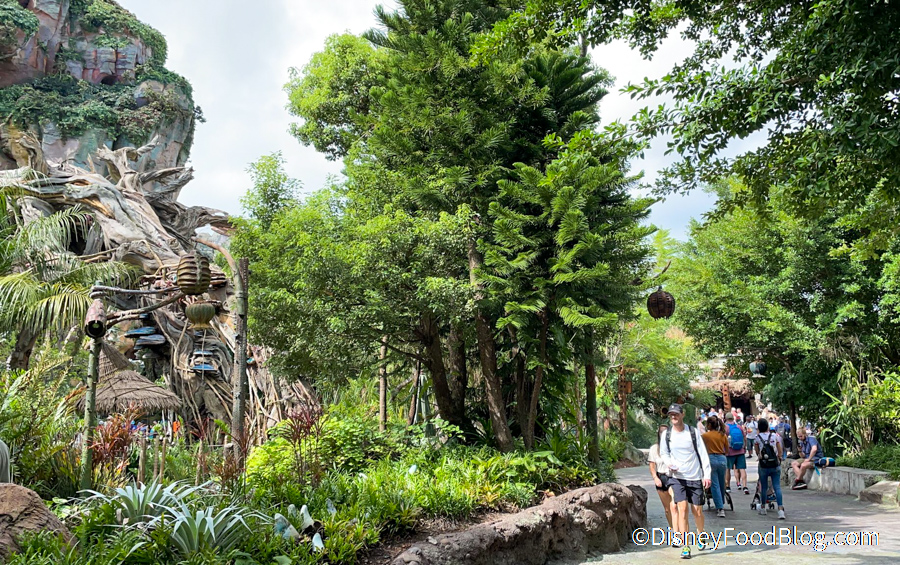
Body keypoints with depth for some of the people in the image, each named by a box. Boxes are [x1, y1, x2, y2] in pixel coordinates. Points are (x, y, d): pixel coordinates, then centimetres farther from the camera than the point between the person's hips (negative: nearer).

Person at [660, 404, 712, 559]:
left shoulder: (693, 432, -3)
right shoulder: (666, 435, 1)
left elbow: (703, 453, -2)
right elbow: (663, 453, 14)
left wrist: (706, 474, -8)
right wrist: (669, 463, -7)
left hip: (695, 477, 0)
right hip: (678, 477, 0)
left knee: (697, 511, 6)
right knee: (682, 509, -13)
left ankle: (701, 536, 36)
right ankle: (685, 546, -8)